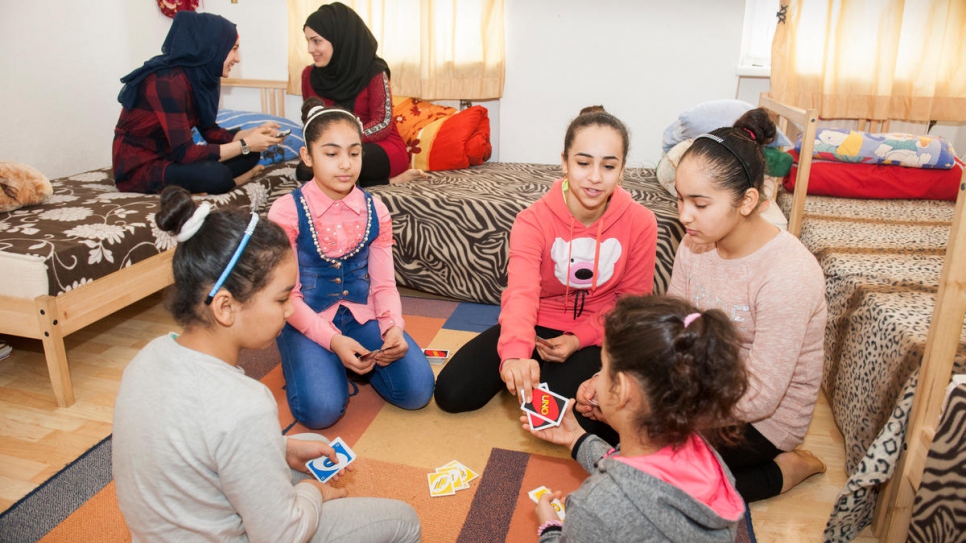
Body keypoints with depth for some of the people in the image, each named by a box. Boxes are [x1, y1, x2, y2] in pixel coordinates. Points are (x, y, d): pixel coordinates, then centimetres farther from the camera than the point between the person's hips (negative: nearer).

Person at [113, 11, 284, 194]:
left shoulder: (200, 76, 1)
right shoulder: (168, 82, -25)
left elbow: (210, 132, 8)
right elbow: (184, 153, -27)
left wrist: (255, 133, -6)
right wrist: (245, 144, -23)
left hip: (169, 157, 9)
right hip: (139, 166, -9)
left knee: (249, 156, -1)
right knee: (216, 174, -33)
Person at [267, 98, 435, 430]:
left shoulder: (374, 210, -1)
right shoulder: (286, 211, -11)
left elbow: (384, 284, 0)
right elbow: (287, 294, -11)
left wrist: (393, 327, -20)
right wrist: (332, 340, -24)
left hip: (363, 316, 3)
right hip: (308, 323, -3)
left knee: (417, 391, -16)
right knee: (321, 409, -26)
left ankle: (359, 360, 13)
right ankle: (317, 363, 8)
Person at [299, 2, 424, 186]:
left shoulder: (373, 72, -14)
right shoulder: (309, 75, 0)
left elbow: (383, 124, -17)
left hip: (383, 148, -6)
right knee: (304, 171, -25)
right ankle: (389, 180, -19)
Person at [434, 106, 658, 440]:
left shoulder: (640, 223, -14)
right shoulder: (534, 219, -18)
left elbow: (632, 301, -4)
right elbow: (521, 291, -34)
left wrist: (580, 338, -17)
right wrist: (516, 353, -54)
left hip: (595, 335, 0)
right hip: (535, 327, 1)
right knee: (451, 394, -11)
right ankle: (518, 371, 15)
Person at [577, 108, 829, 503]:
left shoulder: (787, 276, -30)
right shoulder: (697, 244, -8)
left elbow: (759, 398, -27)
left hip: (765, 416, -6)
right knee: (598, 404, -3)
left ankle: (781, 471, 2)